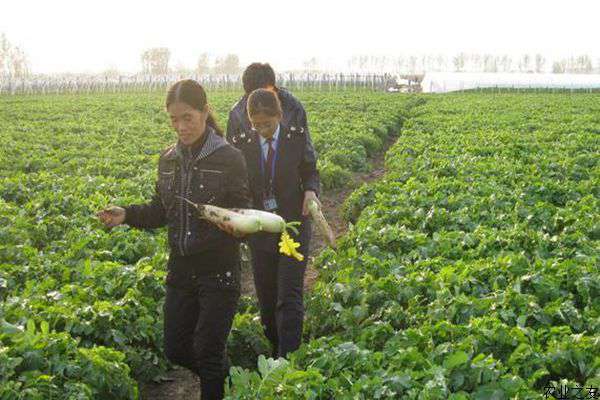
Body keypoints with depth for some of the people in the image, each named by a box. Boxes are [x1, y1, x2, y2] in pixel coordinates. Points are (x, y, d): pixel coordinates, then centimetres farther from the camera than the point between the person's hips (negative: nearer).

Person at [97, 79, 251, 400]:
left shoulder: (229, 158, -12)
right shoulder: (169, 159, 6)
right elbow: (161, 211, 13)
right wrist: (127, 215, -5)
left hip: (219, 271, -6)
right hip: (181, 269, 6)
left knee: (208, 352, -2)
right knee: (175, 350, 13)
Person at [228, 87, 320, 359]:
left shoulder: (297, 138, -5)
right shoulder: (242, 145, -2)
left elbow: (311, 172, 7)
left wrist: (311, 191, -15)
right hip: (260, 231, 3)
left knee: (289, 296, -9)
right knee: (266, 298, 10)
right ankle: (275, 350, 28)